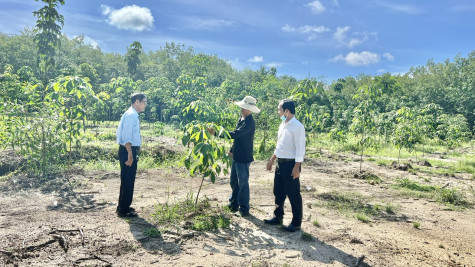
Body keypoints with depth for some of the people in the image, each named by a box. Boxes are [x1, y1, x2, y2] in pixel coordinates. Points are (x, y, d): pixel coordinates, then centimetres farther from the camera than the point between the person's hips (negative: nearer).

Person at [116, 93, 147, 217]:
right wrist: (130, 154, -24)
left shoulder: (133, 115, 15)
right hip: (128, 151, -10)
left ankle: (123, 207, 30)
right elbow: (126, 137, -22)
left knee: (127, 180, 18)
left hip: (131, 150, 10)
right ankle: (123, 210, 8)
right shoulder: (131, 115, -15)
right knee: (128, 181, -2)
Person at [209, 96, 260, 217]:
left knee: (243, 183, 1)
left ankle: (244, 209, 15)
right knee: (233, 181, 18)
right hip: (237, 156, 9)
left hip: (244, 158, -9)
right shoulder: (241, 119, 9)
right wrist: (232, 150, 20)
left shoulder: (249, 122, -21)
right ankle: (234, 204, 33)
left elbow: (234, 134, -30)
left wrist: (216, 133, -30)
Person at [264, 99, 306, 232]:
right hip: (281, 163, 9)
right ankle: (278, 217, 33)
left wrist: (297, 167, -22)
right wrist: (272, 160, 21)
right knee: (278, 192, 17)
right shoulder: (283, 125, 11)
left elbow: (300, 148, -19)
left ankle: (296, 223, 16)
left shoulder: (297, 126, -17)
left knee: (293, 194, 2)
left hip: (291, 164, -9)